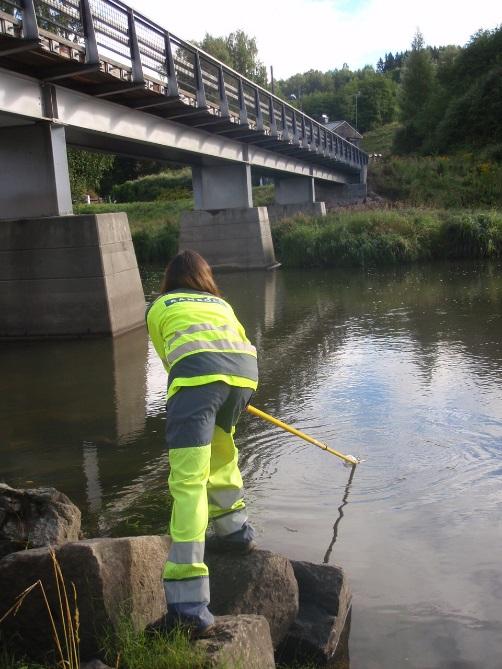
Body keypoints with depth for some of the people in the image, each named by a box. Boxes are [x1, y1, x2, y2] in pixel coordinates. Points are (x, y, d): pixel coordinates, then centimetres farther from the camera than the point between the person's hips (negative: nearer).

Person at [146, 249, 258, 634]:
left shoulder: (158, 308, 30)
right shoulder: (222, 304, 37)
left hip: (197, 372, -4)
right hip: (244, 371, 4)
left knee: (188, 482, -10)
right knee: (220, 451, 32)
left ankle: (188, 602, -18)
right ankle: (235, 529, 41)